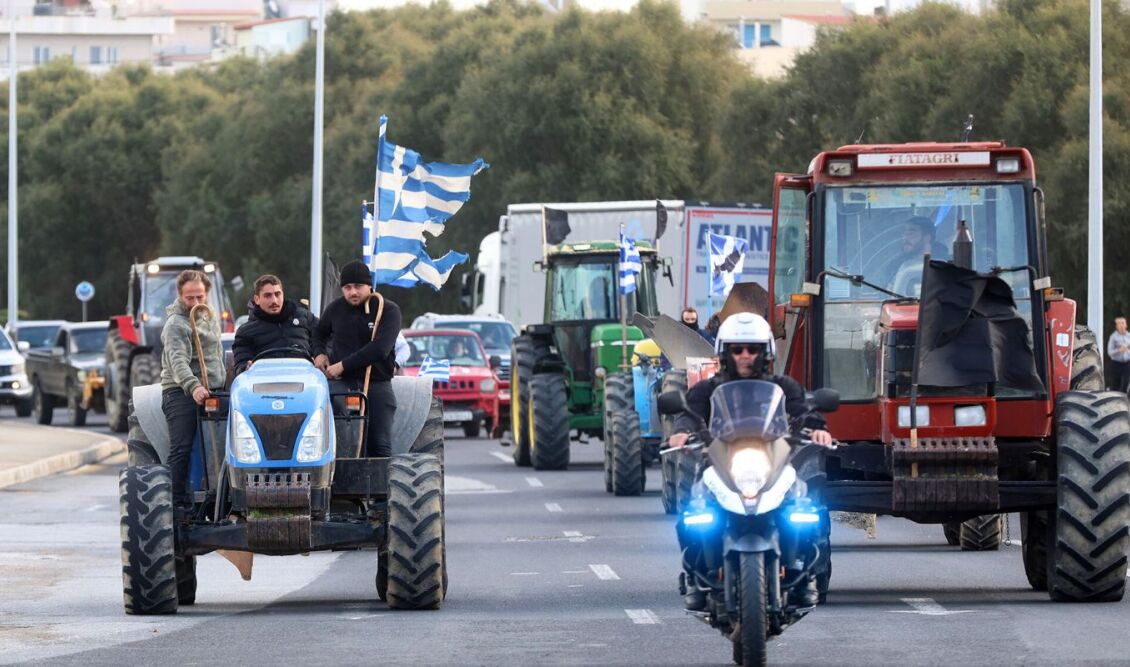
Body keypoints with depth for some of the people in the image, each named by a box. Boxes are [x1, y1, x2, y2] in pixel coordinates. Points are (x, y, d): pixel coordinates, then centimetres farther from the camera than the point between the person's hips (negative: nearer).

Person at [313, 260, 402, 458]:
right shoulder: (336, 308, 10)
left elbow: (379, 349, -16)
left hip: (377, 384, -2)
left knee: (379, 447, -3)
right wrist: (319, 352, 9)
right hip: (341, 385, 2)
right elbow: (319, 332, 31)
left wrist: (343, 365, -15)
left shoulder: (388, 310, -3)